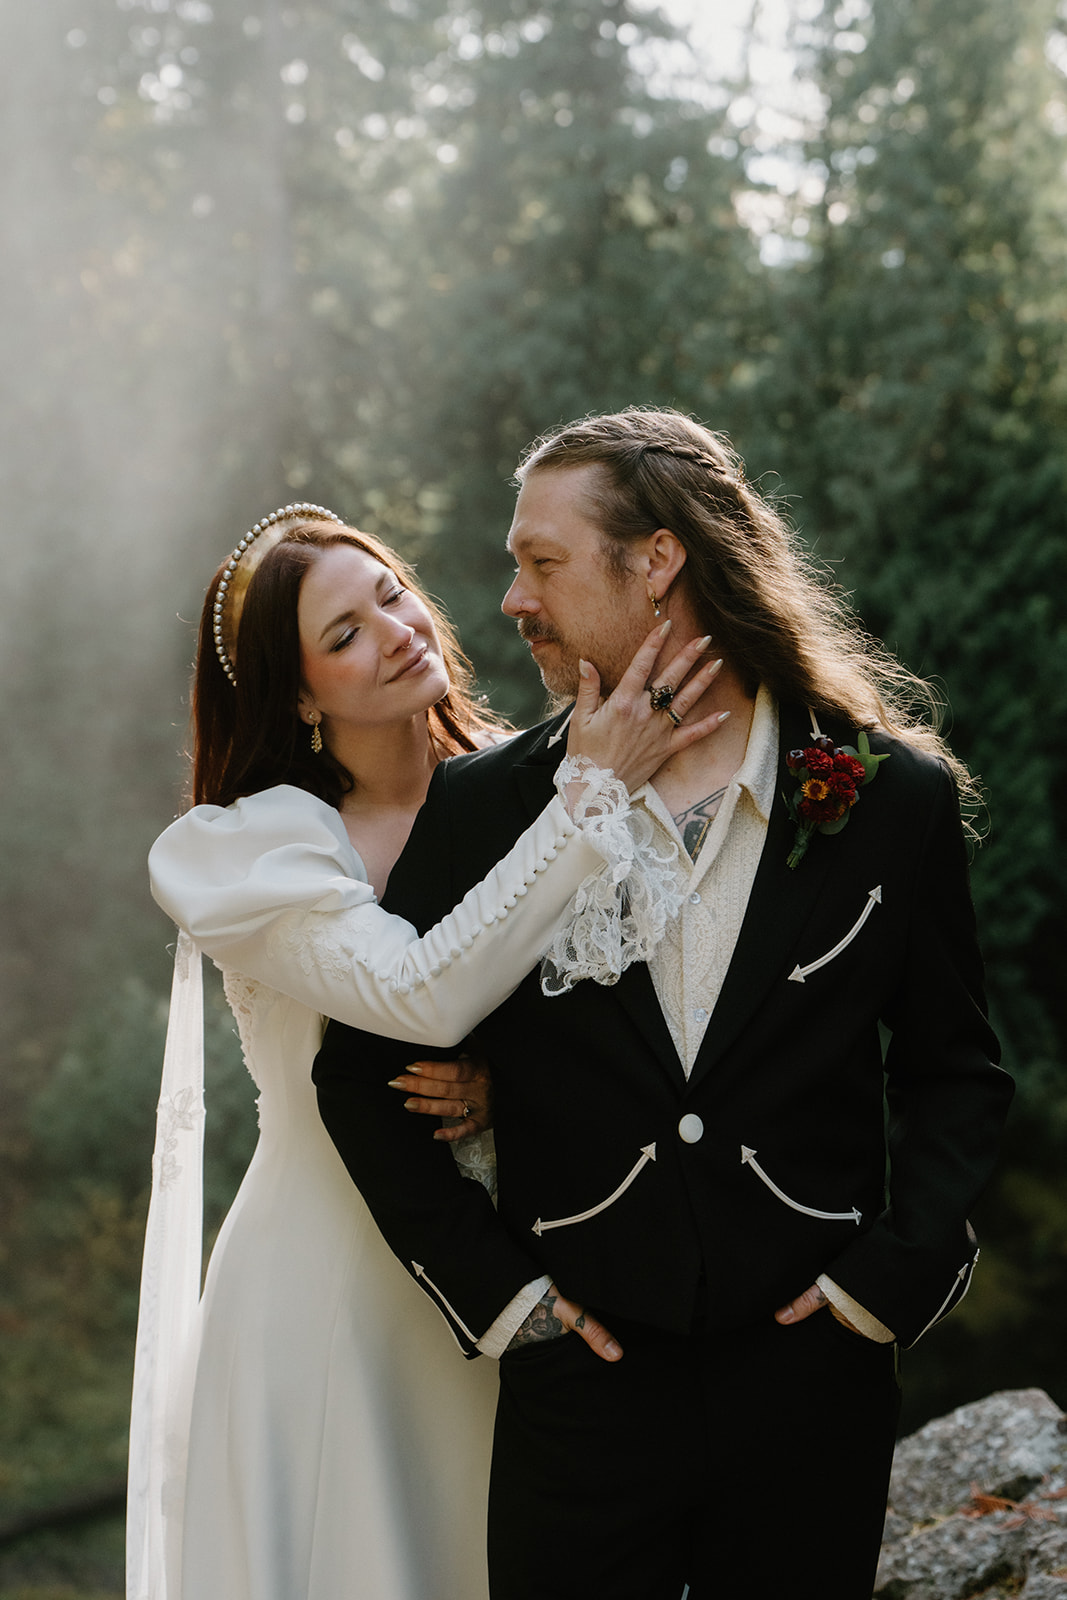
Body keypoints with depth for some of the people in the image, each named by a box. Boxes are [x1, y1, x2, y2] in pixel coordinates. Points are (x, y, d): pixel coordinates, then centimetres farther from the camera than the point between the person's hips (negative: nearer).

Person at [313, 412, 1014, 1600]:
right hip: (579, 1397, 0)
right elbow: (359, 1072, 5)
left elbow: (955, 1070, 6)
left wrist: (894, 1274, -5)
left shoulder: (892, 797, -2)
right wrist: (487, 1288, -1)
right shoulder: (483, 808, -1)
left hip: (813, 1381, 0)